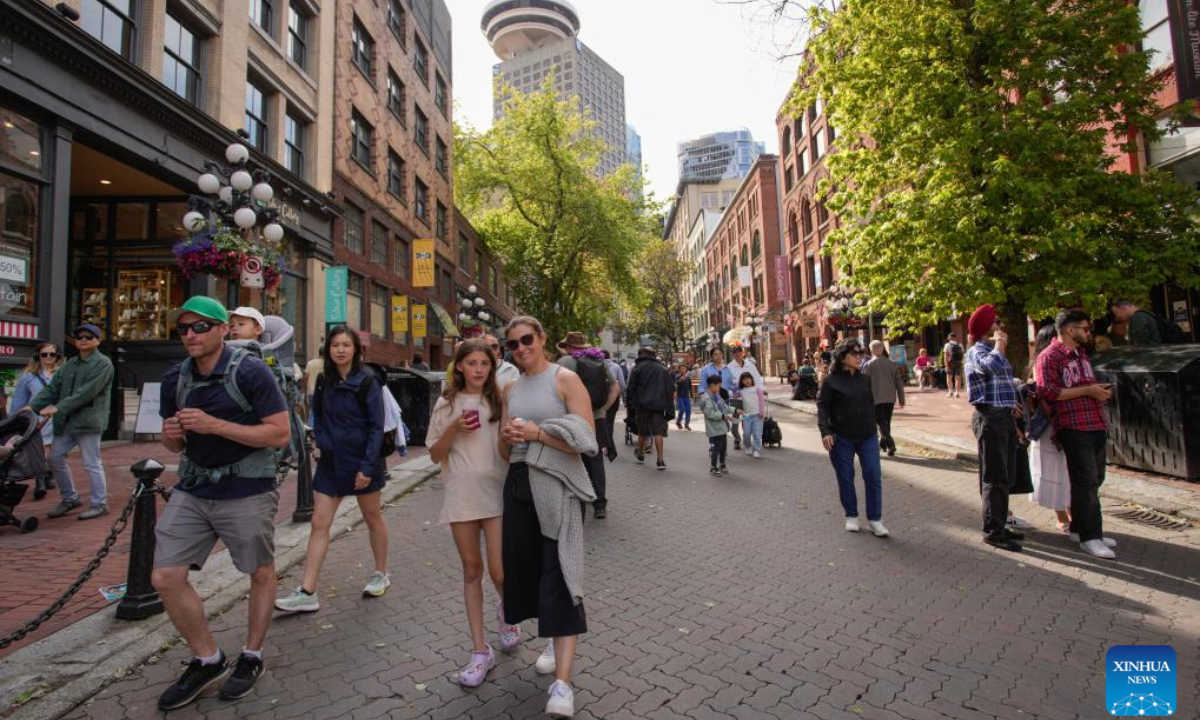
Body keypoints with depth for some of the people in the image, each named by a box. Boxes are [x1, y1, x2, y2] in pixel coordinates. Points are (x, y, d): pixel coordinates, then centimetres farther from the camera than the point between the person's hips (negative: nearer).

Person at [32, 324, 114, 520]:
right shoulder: (69, 364, 17)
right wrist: (33, 406, -3)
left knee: (92, 464, -3)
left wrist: (58, 407, -21)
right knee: (55, 458, 12)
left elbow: (87, 392, -17)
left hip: (89, 420, -8)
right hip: (66, 421, 8)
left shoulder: (103, 364, -7)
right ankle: (70, 498, 28)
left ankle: (99, 504, 7)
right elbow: (52, 388, 12)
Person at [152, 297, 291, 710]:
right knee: (165, 578, 3)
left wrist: (215, 424, -25)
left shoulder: (250, 372, -15)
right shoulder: (175, 378, 4)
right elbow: (175, 445, 14)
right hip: (192, 489, 6)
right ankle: (208, 661, 24)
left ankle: (252, 657, 32)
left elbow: (280, 434, -19)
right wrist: (171, 435, -10)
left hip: (247, 492, -6)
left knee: (260, 573, 9)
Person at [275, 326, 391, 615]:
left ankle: (381, 574, 30)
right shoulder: (324, 382, 5)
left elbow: (376, 427, -13)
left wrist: (367, 466, -18)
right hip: (330, 462, 5)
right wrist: (321, 441, 2)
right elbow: (317, 416, 19)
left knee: (373, 518, 11)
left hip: (362, 461, -4)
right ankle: (307, 593, 7)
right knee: (319, 523, 1)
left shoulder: (367, 381, -11)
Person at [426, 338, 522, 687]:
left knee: (499, 571, -3)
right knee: (472, 570, 11)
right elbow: (435, 454, 4)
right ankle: (480, 651, 23)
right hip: (461, 495, 2)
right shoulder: (447, 404, 5)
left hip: (496, 492, -1)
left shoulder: (500, 399, 1)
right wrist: (454, 429, -11)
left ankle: (507, 612, 33)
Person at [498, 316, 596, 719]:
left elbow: (585, 440, -13)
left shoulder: (565, 379, -5)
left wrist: (535, 432, -20)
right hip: (518, 485, 6)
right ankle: (557, 640, 36)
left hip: (557, 486, -6)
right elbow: (505, 453, 16)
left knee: (559, 576, -7)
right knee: (526, 566, 12)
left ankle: (563, 682, -3)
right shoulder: (511, 390, 13)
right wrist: (507, 437, -7)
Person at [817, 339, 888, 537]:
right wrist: (825, 432, -20)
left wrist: (873, 427, 15)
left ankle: (874, 519, 11)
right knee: (845, 478, 6)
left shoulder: (865, 379, 8)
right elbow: (822, 407, -10)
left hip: (867, 437, 4)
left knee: (873, 476, -1)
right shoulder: (831, 381, -6)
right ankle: (851, 516, 23)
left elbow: (871, 404, 17)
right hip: (841, 438, -4)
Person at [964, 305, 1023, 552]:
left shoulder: (995, 351, 19)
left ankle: (1000, 525, 25)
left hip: (1005, 418, 9)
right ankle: (992, 532, 1)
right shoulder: (977, 352, -11)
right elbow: (993, 366, -35)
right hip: (990, 418, -9)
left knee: (1007, 477, 14)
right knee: (995, 478, -6)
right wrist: (1000, 343, -16)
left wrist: (1013, 414, 24)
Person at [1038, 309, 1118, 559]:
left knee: (1094, 481, 15)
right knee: (1086, 482, -5)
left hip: (1096, 424, 9)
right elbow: (1046, 391, -21)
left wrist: (1101, 391, 12)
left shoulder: (1081, 353, 19)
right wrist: (1087, 390, -18)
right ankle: (1089, 537, 4)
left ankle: (1080, 528, 27)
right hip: (1074, 427, -9)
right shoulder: (1049, 356, -11)